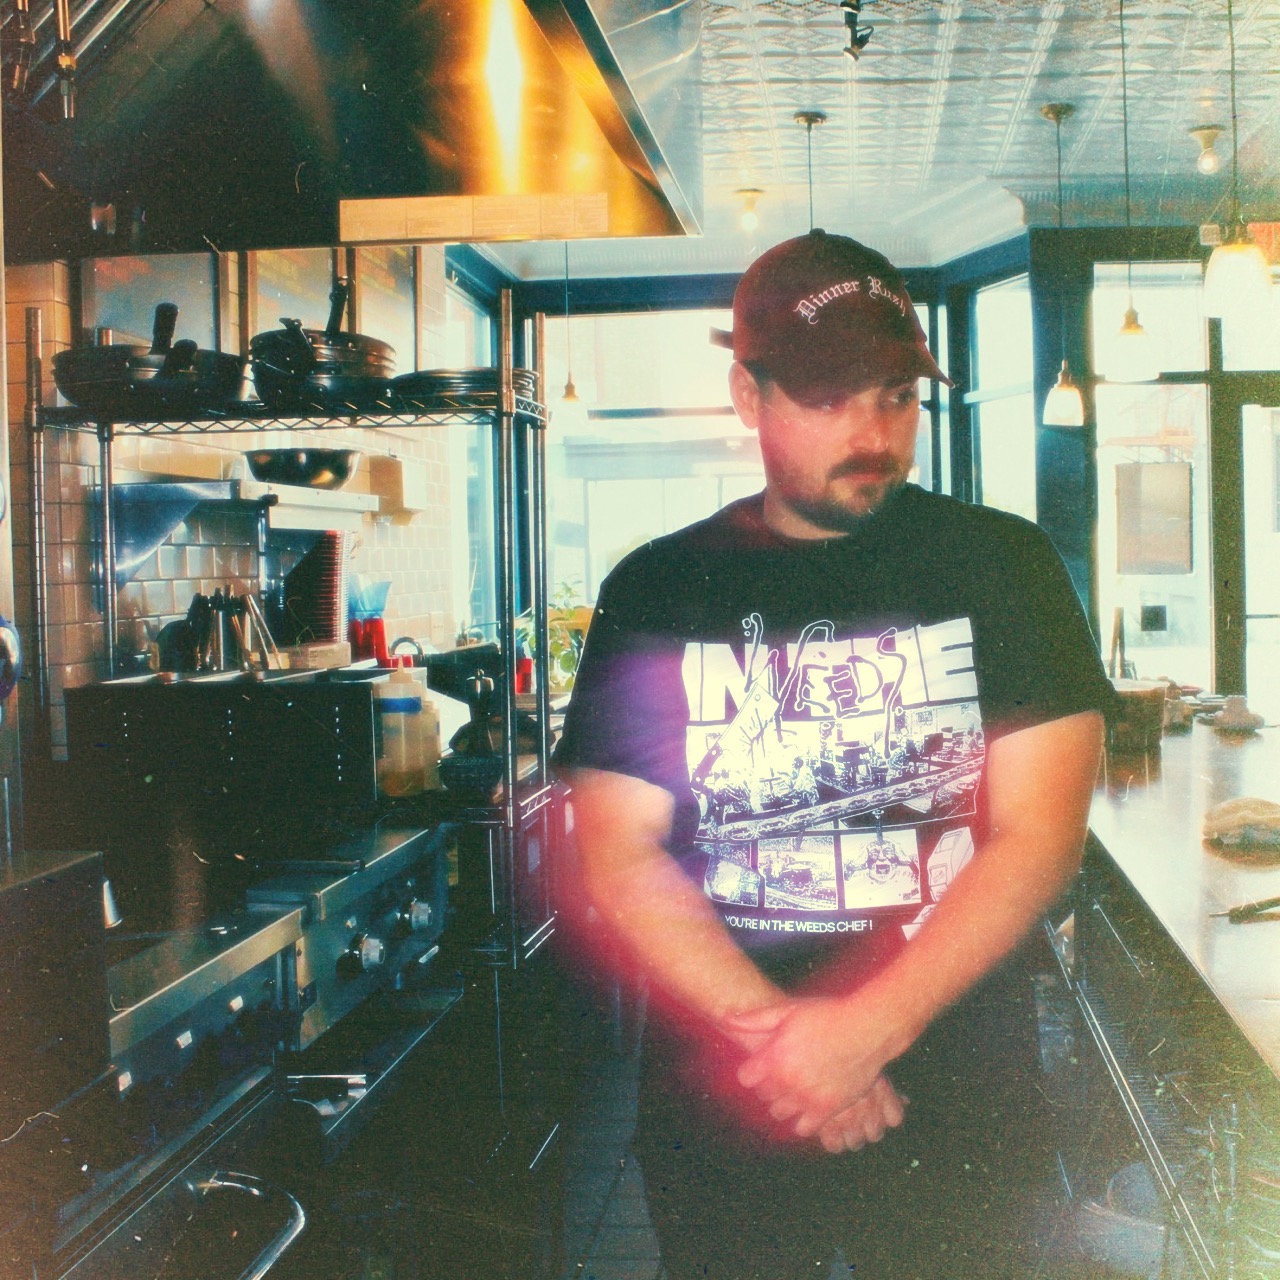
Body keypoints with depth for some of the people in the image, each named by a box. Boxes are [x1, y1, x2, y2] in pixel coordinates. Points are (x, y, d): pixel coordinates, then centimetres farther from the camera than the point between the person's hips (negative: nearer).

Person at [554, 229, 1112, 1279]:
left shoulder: (1003, 565, -1)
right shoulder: (655, 592, 1)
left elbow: (1040, 834, -8)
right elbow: (619, 865, -5)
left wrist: (869, 1027, -18)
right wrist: (772, 1037, -17)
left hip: (959, 1110, 0)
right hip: (721, 1117, 1)